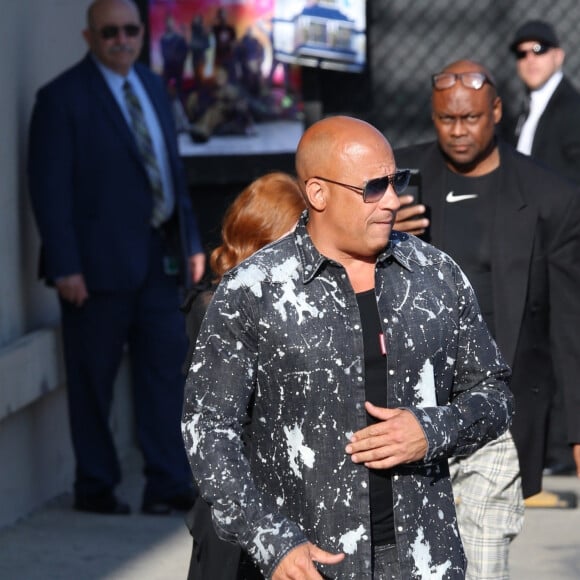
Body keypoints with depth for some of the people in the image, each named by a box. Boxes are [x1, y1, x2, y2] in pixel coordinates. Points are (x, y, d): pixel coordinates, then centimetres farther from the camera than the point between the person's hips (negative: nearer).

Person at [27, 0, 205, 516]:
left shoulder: (154, 87, 14)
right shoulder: (62, 98, -9)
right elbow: (49, 188, -13)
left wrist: (191, 241, 14)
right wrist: (65, 266, -18)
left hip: (158, 256, 7)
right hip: (101, 261, -6)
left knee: (166, 367, 6)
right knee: (93, 379, 2)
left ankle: (168, 485, 11)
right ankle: (95, 487, 13)